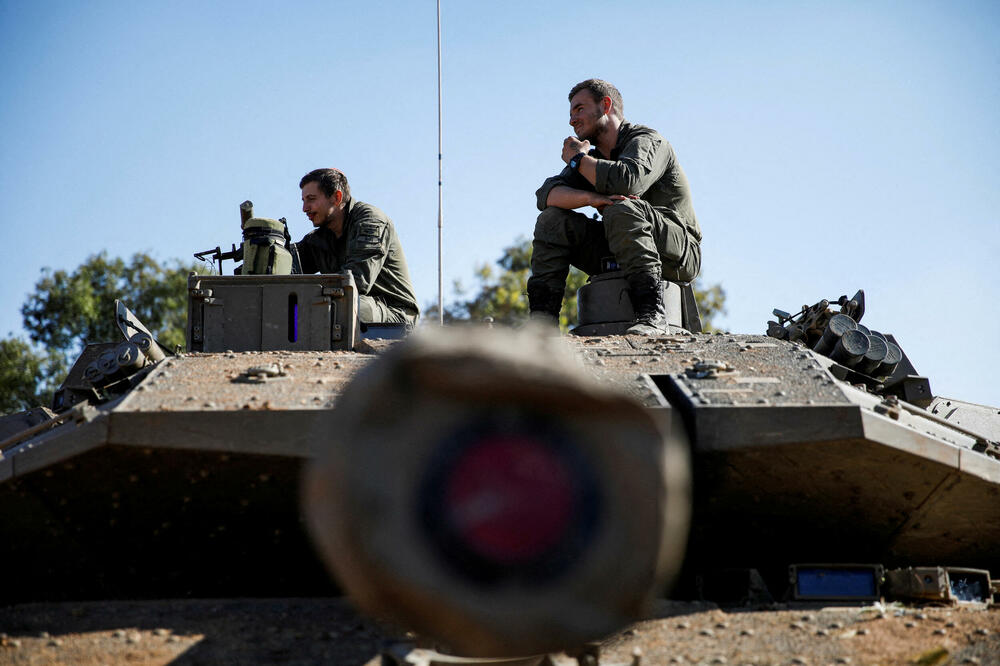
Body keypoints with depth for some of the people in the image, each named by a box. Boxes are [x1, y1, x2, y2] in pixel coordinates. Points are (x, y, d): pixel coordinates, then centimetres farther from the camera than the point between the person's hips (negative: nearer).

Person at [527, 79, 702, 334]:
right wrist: (590, 198, -23)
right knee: (552, 219, -7)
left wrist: (578, 158, -14)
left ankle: (651, 313, -39)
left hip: (679, 253, -7)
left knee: (621, 209, -34)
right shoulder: (593, 158, 14)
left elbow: (628, 180, -32)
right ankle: (542, 317, -18)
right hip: (618, 258, 7)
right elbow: (546, 194, -2)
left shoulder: (646, 141, -8)